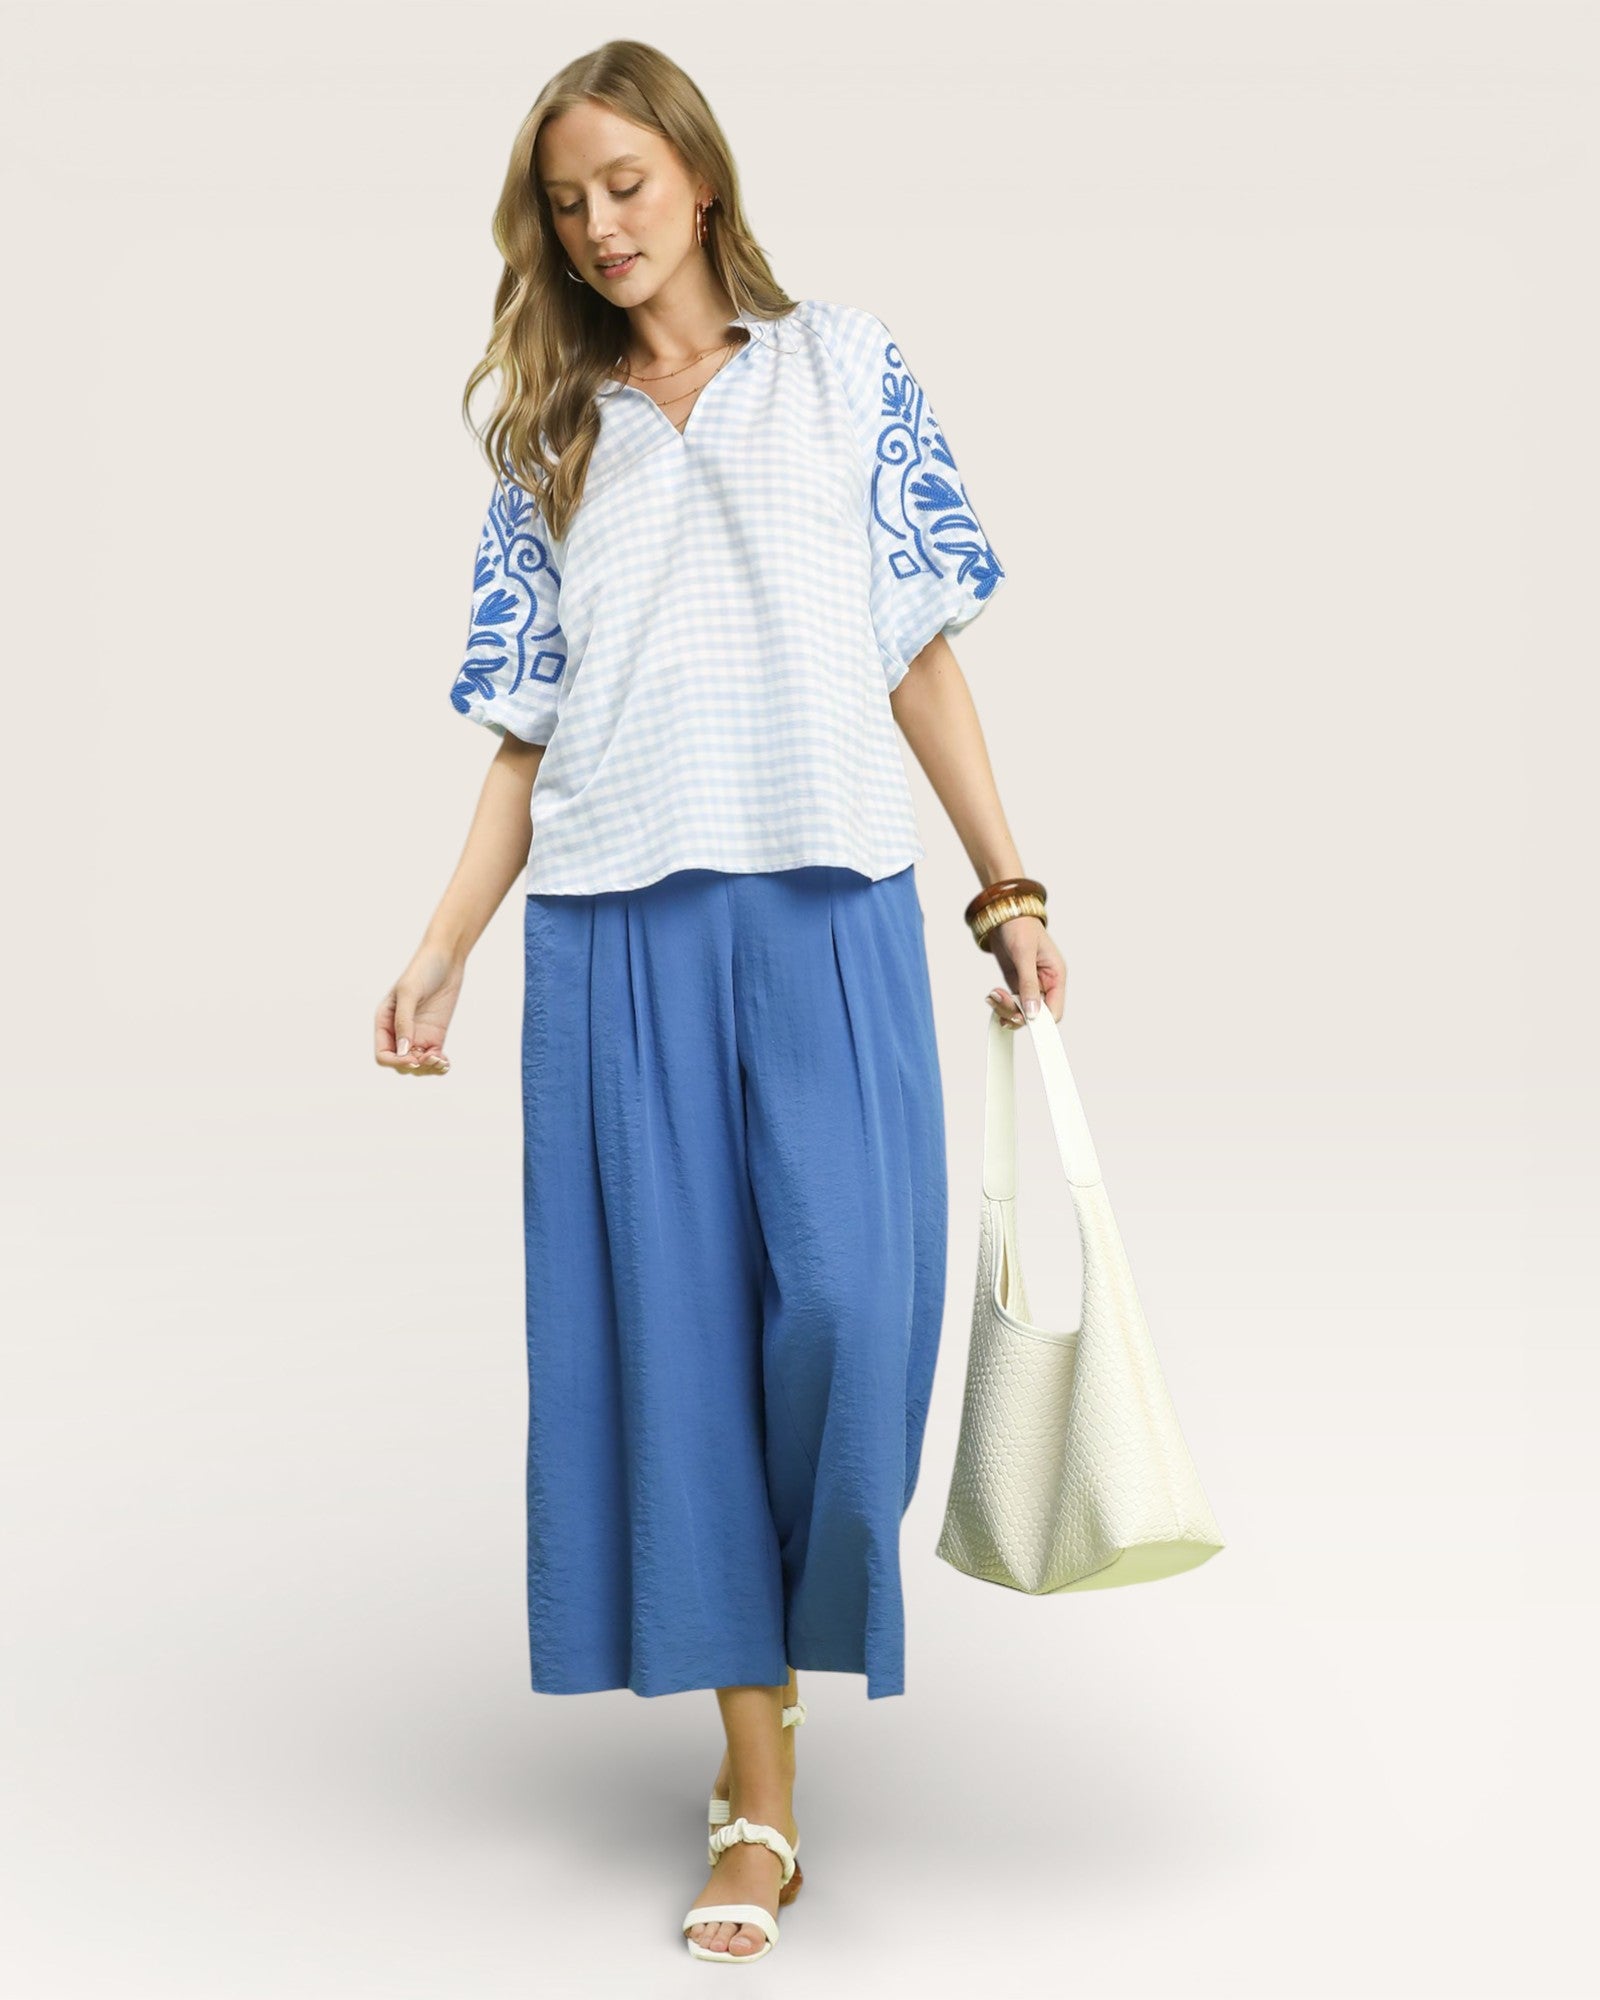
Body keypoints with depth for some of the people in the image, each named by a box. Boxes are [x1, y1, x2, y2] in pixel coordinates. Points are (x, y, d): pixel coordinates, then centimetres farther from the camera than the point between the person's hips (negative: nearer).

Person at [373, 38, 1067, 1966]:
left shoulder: (850, 370, 11)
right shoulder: (550, 443, 16)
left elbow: (922, 652, 7)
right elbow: (531, 734, 12)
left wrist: (1008, 888, 2)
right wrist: (441, 947, 1)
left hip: (827, 906, -1)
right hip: (618, 927, 2)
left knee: (848, 1299, -12)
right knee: (677, 1322, -1)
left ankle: (791, 1647, 16)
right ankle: (758, 1788, 7)